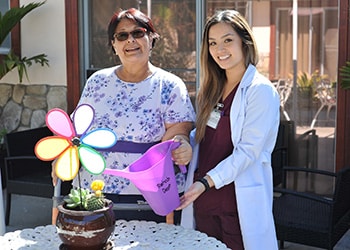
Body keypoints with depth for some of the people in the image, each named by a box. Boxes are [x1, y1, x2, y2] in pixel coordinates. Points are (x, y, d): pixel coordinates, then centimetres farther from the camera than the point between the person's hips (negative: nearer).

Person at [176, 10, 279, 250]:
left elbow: (248, 150, -17)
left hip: (239, 201, -6)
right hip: (203, 198, 6)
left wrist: (207, 182, -23)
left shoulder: (261, 91, -10)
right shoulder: (211, 88, 12)